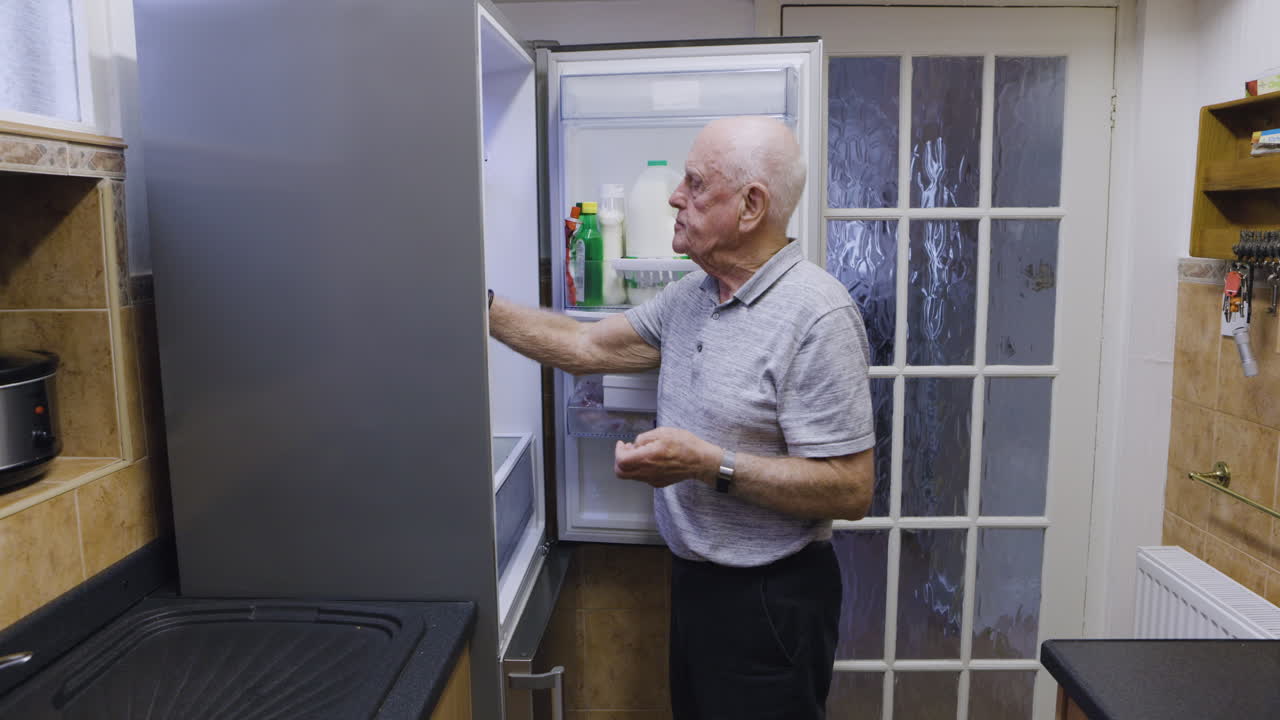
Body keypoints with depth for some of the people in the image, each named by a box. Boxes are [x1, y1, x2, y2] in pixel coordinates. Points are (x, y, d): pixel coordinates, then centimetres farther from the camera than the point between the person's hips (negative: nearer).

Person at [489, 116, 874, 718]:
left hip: (769, 600, -7)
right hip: (693, 578, 8)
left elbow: (850, 491, -24)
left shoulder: (816, 316, -23)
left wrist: (708, 463, -28)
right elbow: (587, 347, 9)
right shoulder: (690, 295, 3)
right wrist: (484, 308, 3)